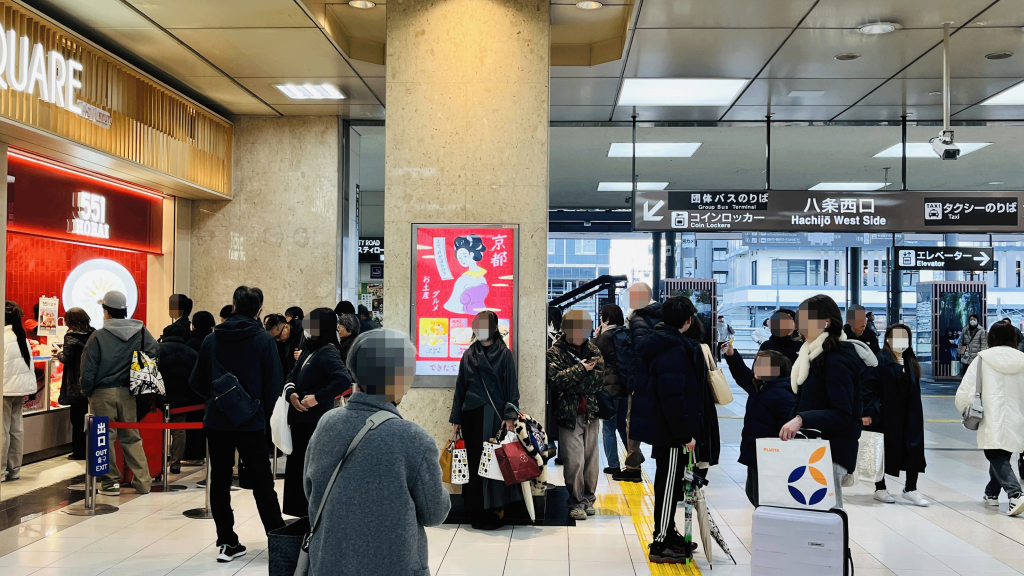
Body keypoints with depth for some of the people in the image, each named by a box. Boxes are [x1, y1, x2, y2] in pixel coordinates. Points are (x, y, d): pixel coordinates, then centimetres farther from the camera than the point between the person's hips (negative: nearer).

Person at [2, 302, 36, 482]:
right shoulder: (22, 337, 11)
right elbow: (29, 364, 14)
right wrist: (27, 390, 18)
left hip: (5, 389, -8)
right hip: (21, 388, 8)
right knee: (16, 430, 11)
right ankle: (14, 470, 17)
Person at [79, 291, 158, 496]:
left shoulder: (98, 336, -10)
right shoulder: (141, 332, -1)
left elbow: (87, 370, -9)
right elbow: (156, 353, -1)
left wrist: (87, 393, 6)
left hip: (103, 394, -4)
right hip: (128, 394, 4)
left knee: (105, 438, 6)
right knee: (132, 437, 12)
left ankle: (111, 482, 10)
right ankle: (143, 481, 12)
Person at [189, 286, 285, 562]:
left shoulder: (211, 339, 1)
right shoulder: (264, 340, -9)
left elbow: (197, 382, 5)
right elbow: (274, 384, -9)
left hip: (216, 422, 3)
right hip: (250, 423, -2)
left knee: (220, 482, 10)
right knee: (262, 483, 6)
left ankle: (228, 542, 12)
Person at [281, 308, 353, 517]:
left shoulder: (328, 352, -13)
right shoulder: (309, 349, 13)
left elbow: (344, 379, -29)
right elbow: (292, 376, 16)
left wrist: (317, 397, -24)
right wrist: (291, 394, -5)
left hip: (315, 421, -9)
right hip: (300, 418, 9)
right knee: (297, 466, 15)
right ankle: (303, 513, 26)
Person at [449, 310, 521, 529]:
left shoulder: (504, 354, 2)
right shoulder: (468, 355, 10)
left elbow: (512, 386, -1)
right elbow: (460, 386, 12)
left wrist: (510, 415, -11)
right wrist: (456, 418, 9)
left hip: (495, 415, -3)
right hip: (472, 415, 3)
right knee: (474, 461, 1)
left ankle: (492, 509, 3)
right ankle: (478, 510, 7)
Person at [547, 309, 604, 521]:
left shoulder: (592, 349, 9)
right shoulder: (555, 352, -2)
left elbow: (599, 378, -4)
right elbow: (555, 380, -17)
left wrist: (573, 387, -13)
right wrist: (581, 370, -14)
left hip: (590, 413, 4)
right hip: (568, 414, -4)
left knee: (592, 459, 8)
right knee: (574, 461, -5)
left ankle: (588, 499, 22)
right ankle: (576, 503, 8)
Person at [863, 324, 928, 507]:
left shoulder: (911, 361, 11)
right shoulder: (881, 359, -10)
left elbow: (915, 389, 16)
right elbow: (870, 387, -15)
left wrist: (916, 413, 13)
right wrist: (867, 412, -20)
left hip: (909, 415, 6)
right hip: (886, 415, -6)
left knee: (914, 449, 2)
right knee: (883, 450, 6)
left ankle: (910, 489, 14)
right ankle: (880, 488, 18)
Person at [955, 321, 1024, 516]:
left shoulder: (983, 360, -7)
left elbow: (965, 391, -8)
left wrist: (966, 410, 11)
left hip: (993, 421, -4)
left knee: (997, 457, 1)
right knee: (1001, 455, 20)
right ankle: (992, 493, 33)